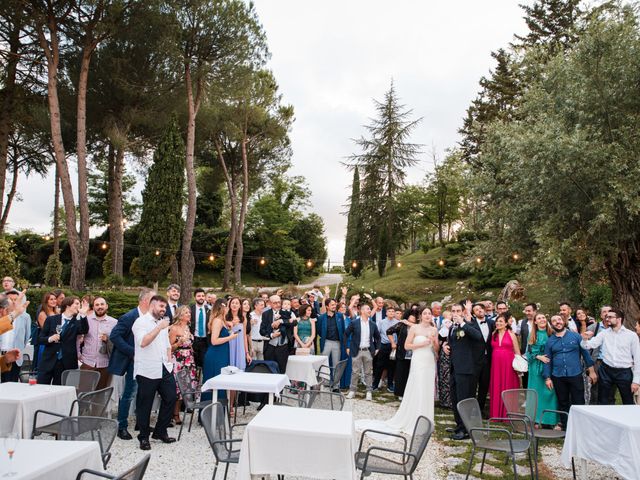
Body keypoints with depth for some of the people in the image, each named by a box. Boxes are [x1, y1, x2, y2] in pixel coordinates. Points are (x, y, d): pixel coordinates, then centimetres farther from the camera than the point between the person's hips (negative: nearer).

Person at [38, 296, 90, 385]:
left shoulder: (77, 322, 6)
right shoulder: (51, 319, 6)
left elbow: (84, 331, -15)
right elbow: (40, 338, 7)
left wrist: (83, 315, -28)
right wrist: (50, 339, -15)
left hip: (66, 364, 0)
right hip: (48, 361, 0)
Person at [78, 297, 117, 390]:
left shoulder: (114, 322, 2)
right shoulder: (86, 319, 4)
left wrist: (107, 340, -16)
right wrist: (78, 354, 3)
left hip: (104, 364, 0)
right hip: (87, 362, 0)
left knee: (101, 391, 6)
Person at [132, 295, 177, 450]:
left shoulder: (163, 322, 17)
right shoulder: (141, 322, -7)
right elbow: (143, 342, -22)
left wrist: (169, 360, 12)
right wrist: (159, 328, -23)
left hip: (165, 368, 7)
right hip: (147, 371, -7)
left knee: (170, 398, 5)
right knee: (145, 404, 3)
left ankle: (160, 432, 21)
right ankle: (144, 437, 17)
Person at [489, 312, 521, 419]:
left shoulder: (511, 334, 3)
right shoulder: (493, 335, 10)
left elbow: (517, 352, 3)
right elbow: (491, 349, 9)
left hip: (508, 365, -2)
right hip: (495, 365, 3)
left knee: (507, 389, 1)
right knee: (496, 389, 4)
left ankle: (507, 414, 9)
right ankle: (496, 414, 11)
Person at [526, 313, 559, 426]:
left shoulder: (552, 334, 3)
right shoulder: (532, 335, 7)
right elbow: (529, 352, 5)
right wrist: (539, 357, -10)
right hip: (536, 367, 1)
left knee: (550, 392, -3)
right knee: (537, 392, 4)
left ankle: (552, 420, 3)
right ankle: (537, 419, 10)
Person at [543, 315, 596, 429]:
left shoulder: (575, 336, 2)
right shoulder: (550, 341, 7)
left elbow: (585, 353, 3)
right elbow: (547, 360, 7)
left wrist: (591, 371, 0)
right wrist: (547, 378, 1)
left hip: (575, 374, -2)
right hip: (558, 377, 2)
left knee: (578, 402, -1)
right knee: (563, 403, 11)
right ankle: (565, 427, 22)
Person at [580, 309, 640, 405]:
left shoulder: (631, 335, -2)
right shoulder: (604, 334, 4)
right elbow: (589, 345, -3)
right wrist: (585, 339, -27)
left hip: (624, 372, -2)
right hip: (606, 371, 2)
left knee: (628, 404, 9)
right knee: (604, 403, 10)